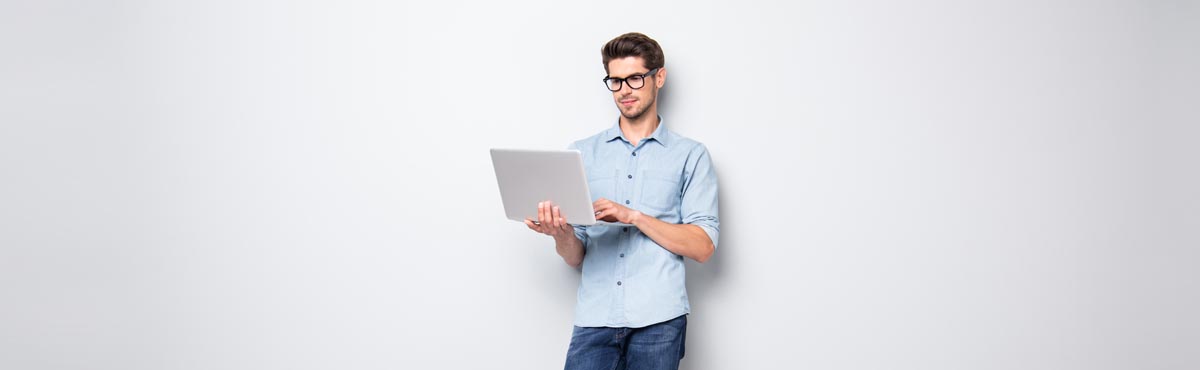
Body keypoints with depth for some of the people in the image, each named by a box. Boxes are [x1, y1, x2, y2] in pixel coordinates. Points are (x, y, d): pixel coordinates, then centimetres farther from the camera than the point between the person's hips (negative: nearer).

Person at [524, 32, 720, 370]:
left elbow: (702, 246, -2)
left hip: (658, 319, -1)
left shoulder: (690, 155, 7)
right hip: (595, 317, 2)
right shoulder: (582, 153, 13)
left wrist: (633, 216, -12)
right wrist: (561, 233, -11)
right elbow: (575, 258, 12)